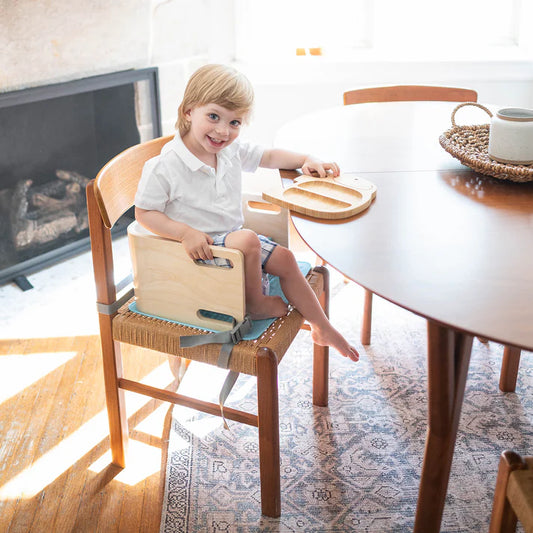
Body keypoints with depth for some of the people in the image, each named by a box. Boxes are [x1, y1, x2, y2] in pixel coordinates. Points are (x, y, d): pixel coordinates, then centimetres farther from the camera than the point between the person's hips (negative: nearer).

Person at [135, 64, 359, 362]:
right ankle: (255, 304, -6)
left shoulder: (231, 150, 0)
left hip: (233, 236, 8)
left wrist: (306, 160, 0)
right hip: (200, 247, -8)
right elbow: (144, 213, -17)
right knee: (248, 239, -31)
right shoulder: (164, 167, -22)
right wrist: (186, 233, -30)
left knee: (284, 259, 3)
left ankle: (323, 329, 18)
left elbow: (268, 157, 15)